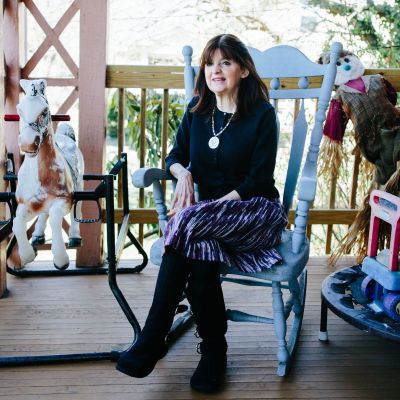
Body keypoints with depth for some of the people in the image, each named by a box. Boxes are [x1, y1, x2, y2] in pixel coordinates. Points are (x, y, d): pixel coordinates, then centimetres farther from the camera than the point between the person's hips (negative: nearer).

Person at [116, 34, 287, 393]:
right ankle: (213, 349, -18)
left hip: (254, 212, -4)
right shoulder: (198, 108, 9)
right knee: (200, 245, -33)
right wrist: (183, 174, -12)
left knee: (188, 223, -34)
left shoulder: (261, 114, -7)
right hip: (209, 212, 4)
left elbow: (258, 180, -12)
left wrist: (210, 206, -22)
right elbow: (176, 156, 13)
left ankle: (151, 343, -25)